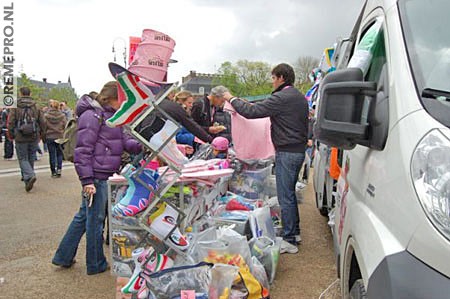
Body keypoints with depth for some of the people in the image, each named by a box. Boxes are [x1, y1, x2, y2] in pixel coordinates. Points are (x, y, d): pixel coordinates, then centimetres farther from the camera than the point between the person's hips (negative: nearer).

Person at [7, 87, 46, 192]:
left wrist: (11, 136, 9)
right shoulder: (36, 107, 3)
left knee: (23, 159, 4)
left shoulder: (15, 107, -5)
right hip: (34, 138, 3)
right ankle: (28, 180, 24)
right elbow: (42, 123, 4)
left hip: (20, 138, -3)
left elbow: (10, 123, -5)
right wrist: (39, 135, 17)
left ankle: (30, 176, -19)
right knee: (31, 158, 14)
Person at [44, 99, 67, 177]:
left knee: (52, 155, 6)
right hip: (60, 137, 1)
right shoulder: (62, 116, -4)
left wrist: (43, 137, 8)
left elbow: (43, 127, -4)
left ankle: (53, 172, 10)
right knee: (59, 154, 13)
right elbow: (65, 126, -1)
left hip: (50, 137, -1)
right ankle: (59, 169, -2)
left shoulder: (46, 116, -7)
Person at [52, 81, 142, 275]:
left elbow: (124, 140, 8)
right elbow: (83, 150, -17)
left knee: (84, 215, 18)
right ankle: (96, 265, 19)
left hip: (104, 174, 10)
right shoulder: (92, 115, -13)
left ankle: (63, 257, 31)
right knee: (95, 218, 3)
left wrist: (142, 146, -10)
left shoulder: (111, 115, 16)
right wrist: (87, 179, -21)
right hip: (96, 175, -10)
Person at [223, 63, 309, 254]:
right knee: (290, 193, 19)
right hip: (299, 151, 10)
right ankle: (295, 233, 28)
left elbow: (251, 112, -18)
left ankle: (289, 241, 3)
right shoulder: (300, 97, 15)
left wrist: (232, 99, -4)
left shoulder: (281, 97, -16)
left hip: (286, 152, -10)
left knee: (285, 197, -4)